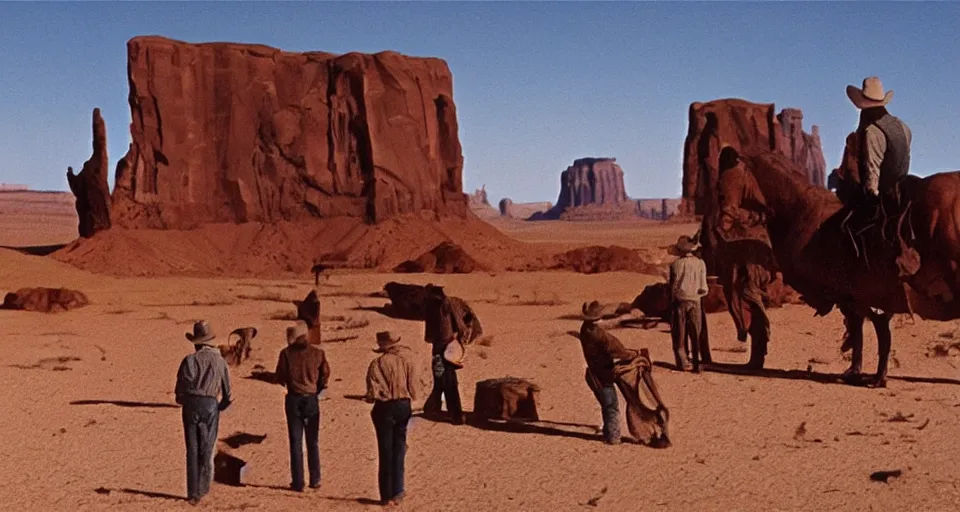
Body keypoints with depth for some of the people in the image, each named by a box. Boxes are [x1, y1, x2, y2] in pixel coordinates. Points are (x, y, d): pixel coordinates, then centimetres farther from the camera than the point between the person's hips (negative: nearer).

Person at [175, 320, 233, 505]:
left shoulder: (189, 360, -4)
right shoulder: (220, 361, 3)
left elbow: (181, 387, -3)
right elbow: (228, 392, 7)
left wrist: (182, 400, 18)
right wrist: (220, 407, 23)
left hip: (191, 405, -1)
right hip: (211, 406, 1)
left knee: (192, 450, 6)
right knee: (207, 450, 13)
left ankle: (193, 493, 4)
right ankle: (202, 488, 19)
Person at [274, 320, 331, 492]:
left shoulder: (286, 353, -9)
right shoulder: (317, 352, -6)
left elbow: (280, 378, -4)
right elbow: (325, 376, -1)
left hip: (293, 399, -1)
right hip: (312, 399, 1)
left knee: (295, 442, 6)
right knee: (312, 442, 14)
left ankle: (298, 482, 7)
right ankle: (315, 480, 18)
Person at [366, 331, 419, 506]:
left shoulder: (378, 364, -13)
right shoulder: (407, 360, -5)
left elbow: (373, 393, -14)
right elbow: (413, 389, -3)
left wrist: (369, 398, 7)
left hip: (385, 408, -3)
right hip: (403, 406, 3)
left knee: (386, 452, 8)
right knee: (399, 450, 15)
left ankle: (387, 495, 13)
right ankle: (397, 492, 16)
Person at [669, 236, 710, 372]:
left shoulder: (676, 264, -9)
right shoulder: (700, 263, -4)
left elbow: (673, 286, -5)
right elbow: (704, 288, -5)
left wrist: (671, 303, 5)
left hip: (679, 301, -2)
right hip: (695, 302, 2)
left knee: (679, 335, 7)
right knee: (695, 335, 10)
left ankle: (682, 363, 7)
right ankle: (697, 364, 7)